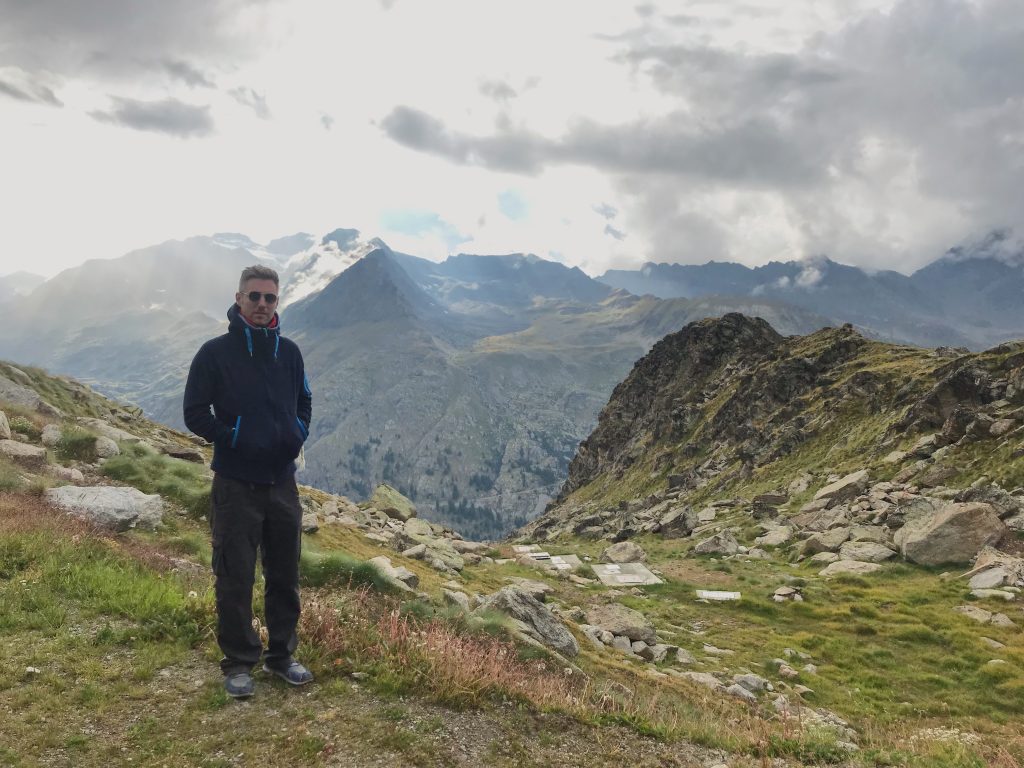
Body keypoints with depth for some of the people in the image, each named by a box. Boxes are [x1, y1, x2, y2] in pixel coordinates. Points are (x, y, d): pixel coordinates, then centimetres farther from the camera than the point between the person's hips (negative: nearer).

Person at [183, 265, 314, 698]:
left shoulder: (289, 352, 7)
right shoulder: (215, 353, -6)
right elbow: (195, 412, -4)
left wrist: (297, 435, 1)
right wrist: (234, 439, -13)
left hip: (282, 481, 4)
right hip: (235, 486, -4)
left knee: (285, 576, 13)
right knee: (235, 579, 4)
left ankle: (281, 655, 28)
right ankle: (238, 663, 19)